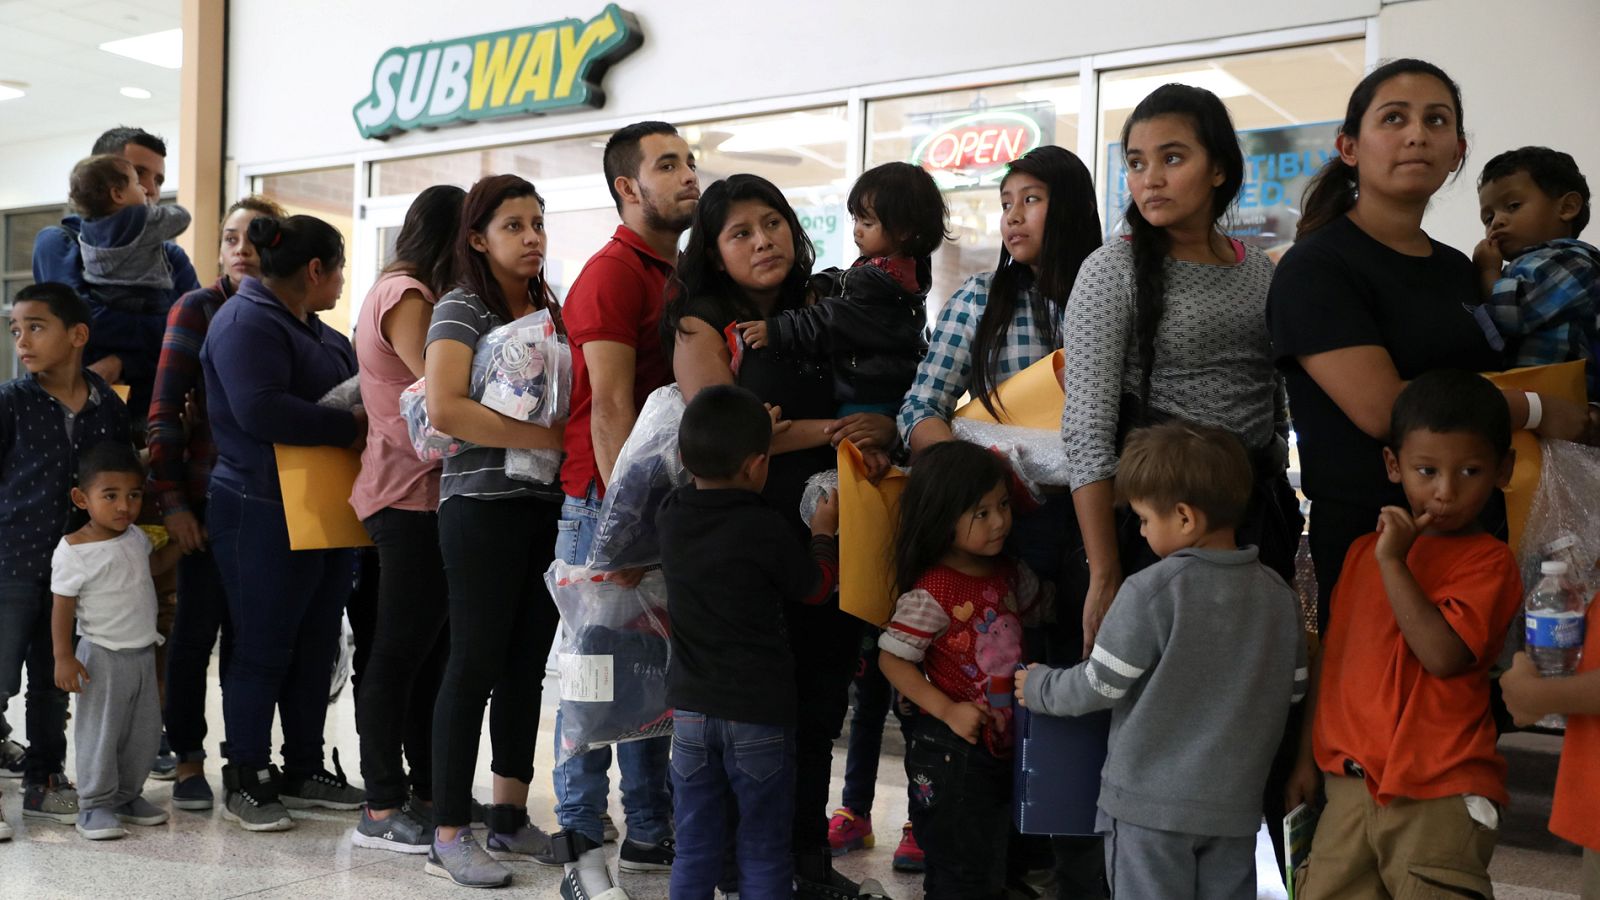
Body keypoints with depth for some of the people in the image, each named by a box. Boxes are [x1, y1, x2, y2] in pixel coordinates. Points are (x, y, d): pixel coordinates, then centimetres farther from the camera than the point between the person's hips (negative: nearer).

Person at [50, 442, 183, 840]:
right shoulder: (73, 552, -17)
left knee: (144, 733, 14)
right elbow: (62, 608, -13)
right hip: (102, 657, -7)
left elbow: (155, 564, 24)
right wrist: (63, 657, -15)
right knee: (100, 733, 1)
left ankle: (128, 795, 28)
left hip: (143, 654, 7)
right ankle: (95, 805, 13)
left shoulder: (136, 537, 2)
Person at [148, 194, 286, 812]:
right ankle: (188, 760, 16)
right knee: (198, 627, 4)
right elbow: (164, 413, -4)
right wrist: (171, 500, -10)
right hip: (210, 496, -3)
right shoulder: (197, 309, -1)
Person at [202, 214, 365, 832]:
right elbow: (260, 411, -26)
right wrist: (351, 426, -19)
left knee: (317, 647, 13)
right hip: (265, 517, -9)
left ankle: (303, 770, 24)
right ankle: (244, 781, 13)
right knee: (262, 648, 0)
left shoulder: (313, 330, 18)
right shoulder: (247, 323, -12)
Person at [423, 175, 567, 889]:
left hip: (547, 506, 7)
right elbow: (444, 408, -20)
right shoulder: (462, 309, -6)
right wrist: (543, 438, -20)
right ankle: (449, 836, 9)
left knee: (528, 662, 11)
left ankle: (510, 815, 24)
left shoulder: (550, 308, 14)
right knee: (476, 663, -2)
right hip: (484, 505, -6)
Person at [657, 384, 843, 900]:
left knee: (694, 851, 12)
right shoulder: (764, 528, -16)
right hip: (759, 711, -4)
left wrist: (736, 436, 21)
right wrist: (824, 533, 16)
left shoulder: (670, 517, -1)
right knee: (763, 855, 8)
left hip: (691, 708, 4)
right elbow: (815, 587, 0)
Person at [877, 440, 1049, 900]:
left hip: (1002, 744, 8)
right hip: (952, 753, -7)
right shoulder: (931, 593, -21)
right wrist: (948, 710, -23)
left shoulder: (1009, 573, 1)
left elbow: (1040, 610, 20)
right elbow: (892, 660, -18)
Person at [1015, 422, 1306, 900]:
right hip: (1236, 803, 5)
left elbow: (1100, 686, -12)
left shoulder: (1151, 591, -18)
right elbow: (1291, 692, 8)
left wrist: (1039, 688, 6)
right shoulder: (1278, 593, -1)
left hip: (1151, 802, -5)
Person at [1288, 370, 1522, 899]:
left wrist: (1393, 562, -18)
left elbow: (1443, 656, -20)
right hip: (1352, 782, 5)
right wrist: (1308, 754, 18)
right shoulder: (1363, 551, 12)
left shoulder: (1488, 561, -5)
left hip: (1440, 795, -5)